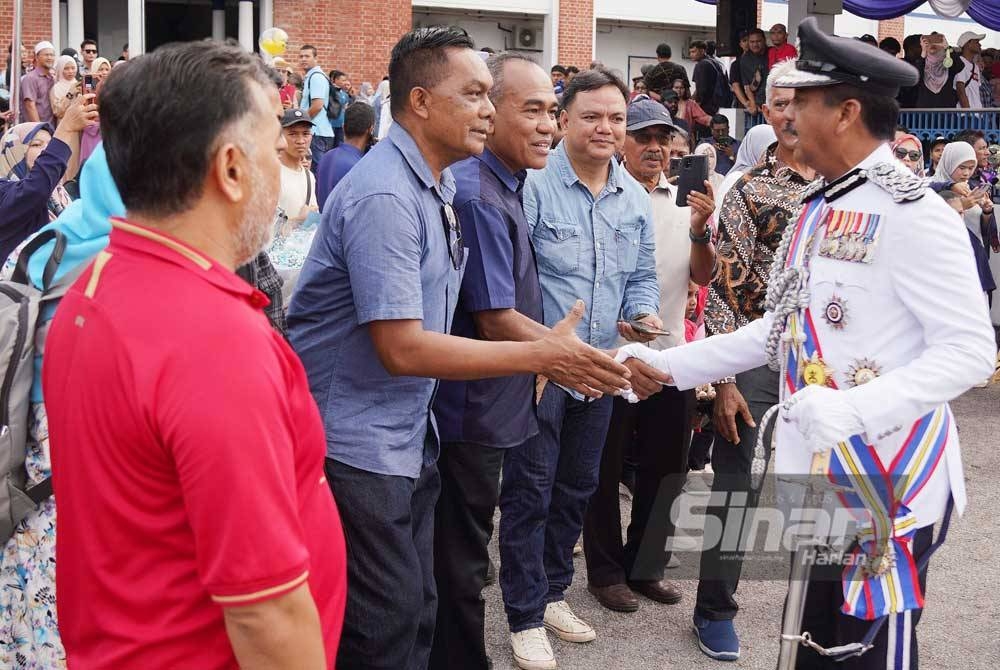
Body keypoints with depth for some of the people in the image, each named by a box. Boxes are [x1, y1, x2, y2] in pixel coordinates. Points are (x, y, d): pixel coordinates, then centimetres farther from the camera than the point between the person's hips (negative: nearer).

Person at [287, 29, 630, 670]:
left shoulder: (438, 186, 8)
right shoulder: (384, 197, -22)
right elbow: (401, 348, -25)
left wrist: (550, 350, 5)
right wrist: (543, 356, -22)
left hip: (410, 436, 9)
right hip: (358, 443, -9)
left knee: (418, 611, 17)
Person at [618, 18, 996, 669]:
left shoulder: (914, 213, -16)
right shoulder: (820, 208, 12)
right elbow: (781, 329, 17)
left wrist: (853, 408, -30)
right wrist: (665, 364, 12)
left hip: (888, 484, -8)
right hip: (813, 474, 8)